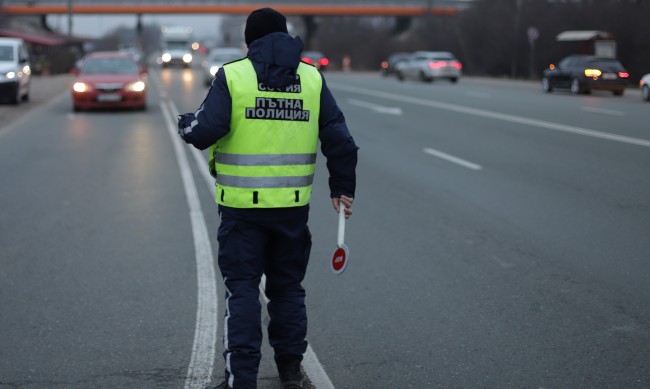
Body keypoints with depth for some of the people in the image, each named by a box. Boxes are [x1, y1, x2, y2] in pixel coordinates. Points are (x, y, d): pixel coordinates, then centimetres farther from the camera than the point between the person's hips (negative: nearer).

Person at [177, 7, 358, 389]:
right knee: (288, 286, 16)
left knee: (242, 289, 3)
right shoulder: (312, 78, 4)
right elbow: (341, 140, 3)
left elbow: (205, 131, -12)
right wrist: (343, 187, 14)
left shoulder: (232, 75, -5)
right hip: (293, 205, 3)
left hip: (243, 206, -3)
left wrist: (186, 124, 10)